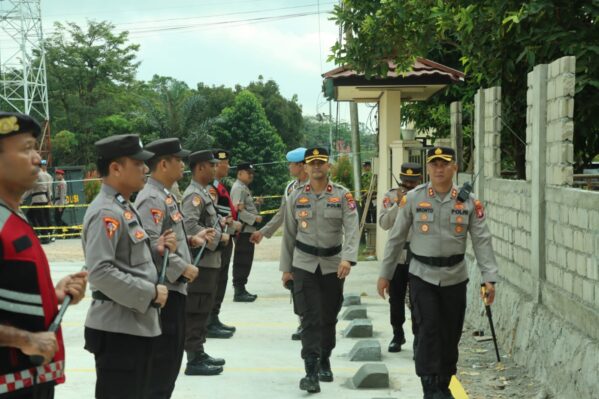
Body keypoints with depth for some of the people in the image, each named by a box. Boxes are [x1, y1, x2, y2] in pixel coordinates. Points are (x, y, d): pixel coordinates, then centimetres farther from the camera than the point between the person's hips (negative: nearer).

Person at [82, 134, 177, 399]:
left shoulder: (125, 208, 14)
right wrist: (151, 293, -20)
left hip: (139, 324, 10)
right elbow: (100, 272, -27)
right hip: (118, 328, -10)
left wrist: (156, 251, 4)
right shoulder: (106, 213, -18)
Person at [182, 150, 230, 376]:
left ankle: (199, 353, 25)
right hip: (201, 261, -10)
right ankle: (194, 360, -2)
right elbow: (190, 226, -26)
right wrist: (219, 236, -19)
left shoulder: (203, 192, 16)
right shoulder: (194, 194, -15)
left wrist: (218, 222, 8)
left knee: (203, 310, 16)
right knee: (196, 312, -5)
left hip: (210, 260, 10)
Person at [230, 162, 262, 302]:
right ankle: (239, 292, -3)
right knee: (241, 262, -7)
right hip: (243, 231, -10)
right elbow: (239, 210, -21)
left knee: (246, 262, 14)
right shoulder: (238, 188, -13)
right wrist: (255, 218, -17)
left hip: (248, 230, 10)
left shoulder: (245, 188, 19)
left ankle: (241, 290, 20)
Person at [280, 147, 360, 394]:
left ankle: (324, 361, 31)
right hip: (304, 264, -1)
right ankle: (311, 371, -11)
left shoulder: (343, 196, -2)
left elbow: (352, 229, -14)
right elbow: (289, 234, 8)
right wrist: (286, 268, 7)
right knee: (310, 317, -9)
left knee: (329, 316, 12)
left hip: (333, 265, 1)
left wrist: (348, 258, -29)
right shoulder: (296, 197, 3)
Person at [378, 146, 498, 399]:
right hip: (422, 276, -2)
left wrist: (489, 278, -14)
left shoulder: (469, 202, -2)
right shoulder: (413, 199, -3)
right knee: (429, 329, -11)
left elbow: (482, 241, -5)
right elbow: (396, 238, 3)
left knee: (451, 334, 9)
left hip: (455, 278, 2)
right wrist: (385, 274, 4)